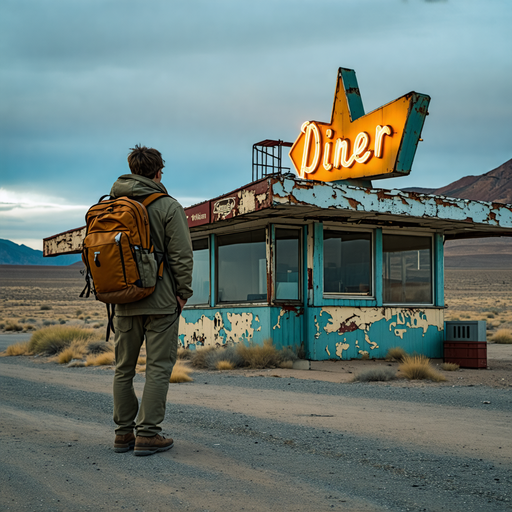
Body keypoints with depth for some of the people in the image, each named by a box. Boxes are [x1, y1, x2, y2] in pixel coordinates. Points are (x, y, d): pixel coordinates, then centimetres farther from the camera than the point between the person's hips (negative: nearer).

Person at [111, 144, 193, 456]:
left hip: (124, 301, 5)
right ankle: (147, 434, -1)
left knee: (124, 367, 12)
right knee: (159, 367, 0)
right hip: (160, 301, -5)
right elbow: (181, 254, -11)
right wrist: (184, 292, -2)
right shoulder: (168, 206, -7)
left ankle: (124, 433, 17)